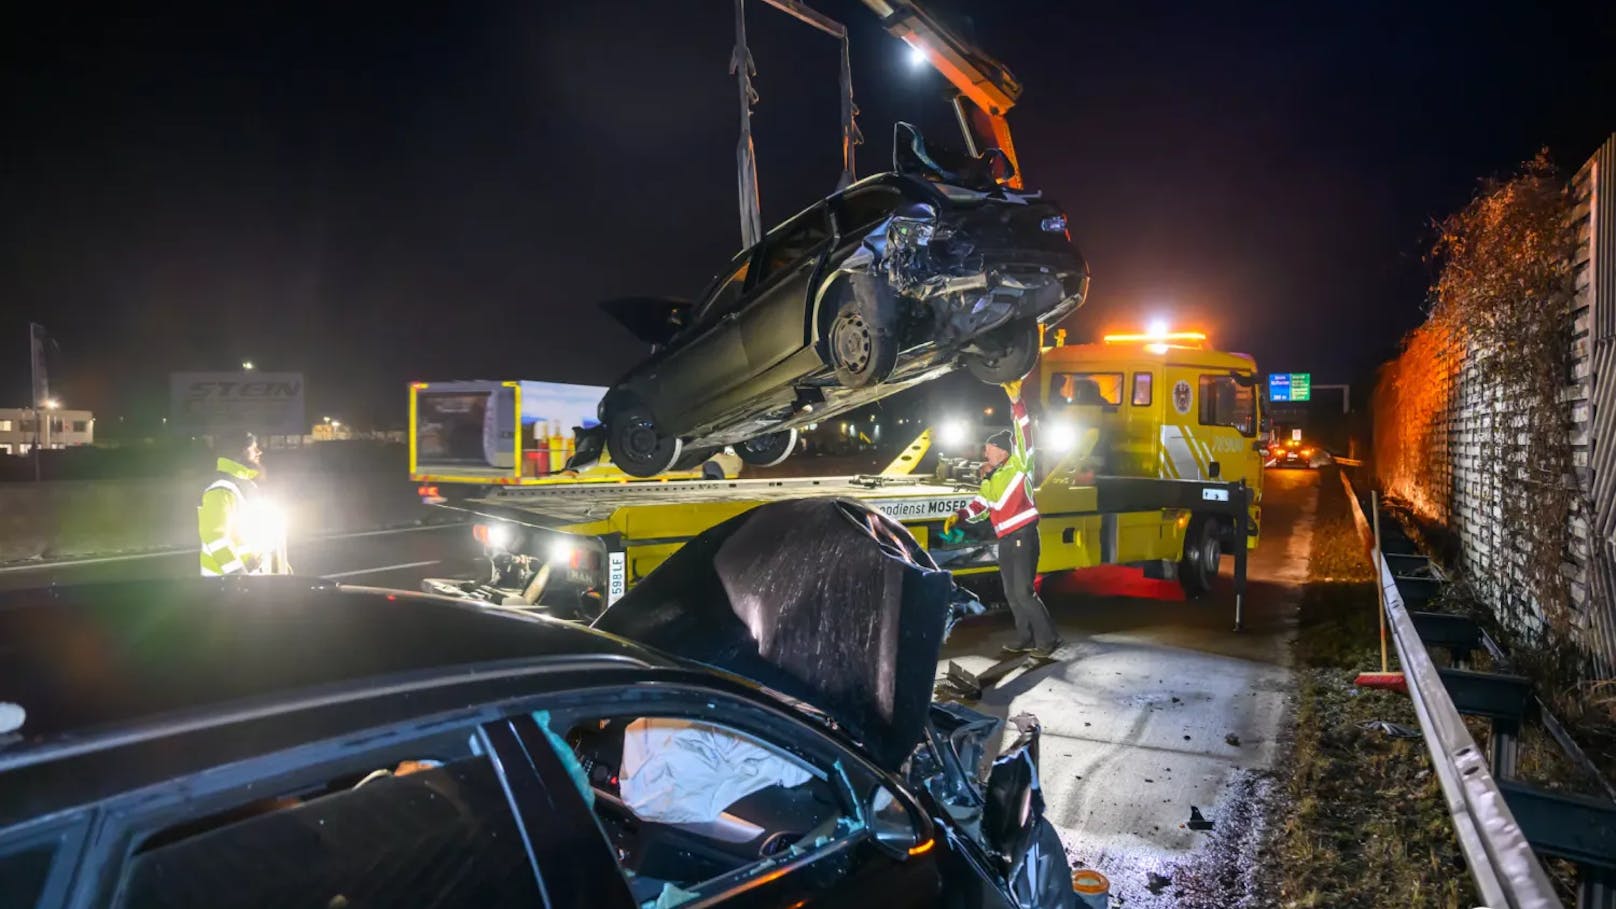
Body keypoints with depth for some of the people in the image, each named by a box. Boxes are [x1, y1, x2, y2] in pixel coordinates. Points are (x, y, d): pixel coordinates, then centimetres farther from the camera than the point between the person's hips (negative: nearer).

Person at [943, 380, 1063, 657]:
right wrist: (959, 515, -2)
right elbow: (979, 508, 18)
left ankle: (1048, 639, 0)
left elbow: (1024, 433, -15)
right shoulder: (989, 481, 17)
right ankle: (1027, 639, 20)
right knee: (1012, 593, 11)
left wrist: (1016, 401, -25)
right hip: (1005, 540, 9)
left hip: (1023, 536, -9)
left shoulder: (1018, 466, -4)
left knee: (1024, 591, -10)